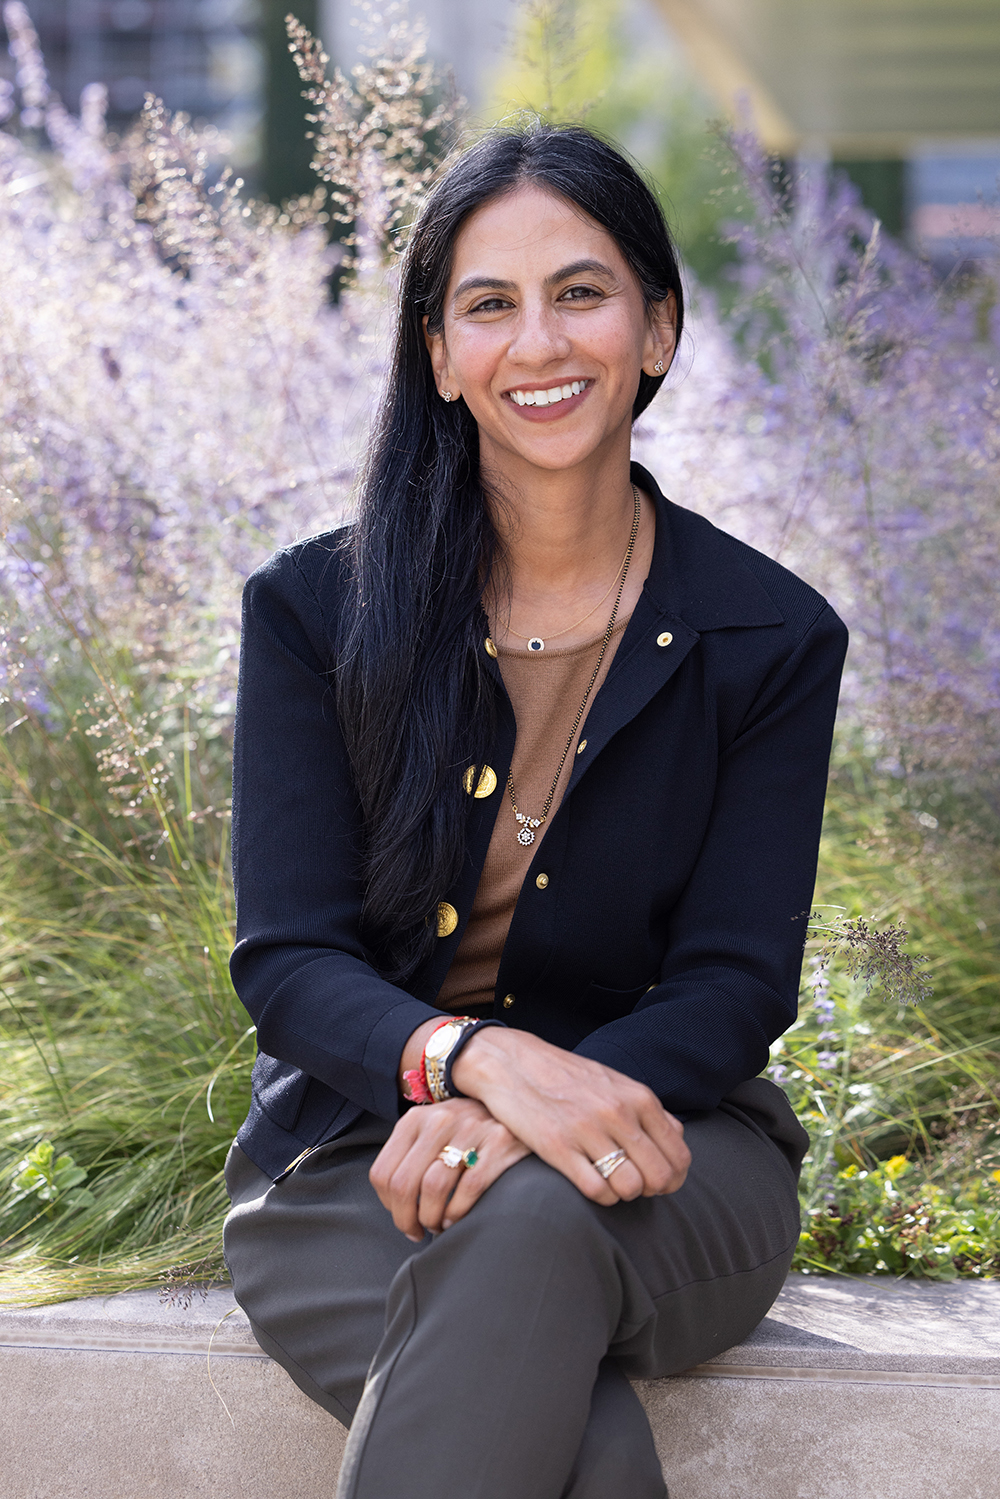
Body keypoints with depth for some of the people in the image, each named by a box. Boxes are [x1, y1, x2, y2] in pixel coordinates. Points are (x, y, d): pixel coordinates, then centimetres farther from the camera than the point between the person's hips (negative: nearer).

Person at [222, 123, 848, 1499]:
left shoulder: (772, 640, 0)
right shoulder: (315, 611, 0)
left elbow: (736, 986, -5)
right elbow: (287, 962, -6)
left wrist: (521, 1120, -26)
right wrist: (474, 1058, -30)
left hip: (657, 1144, 1)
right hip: (358, 1151, -1)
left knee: (532, 1222, -37)